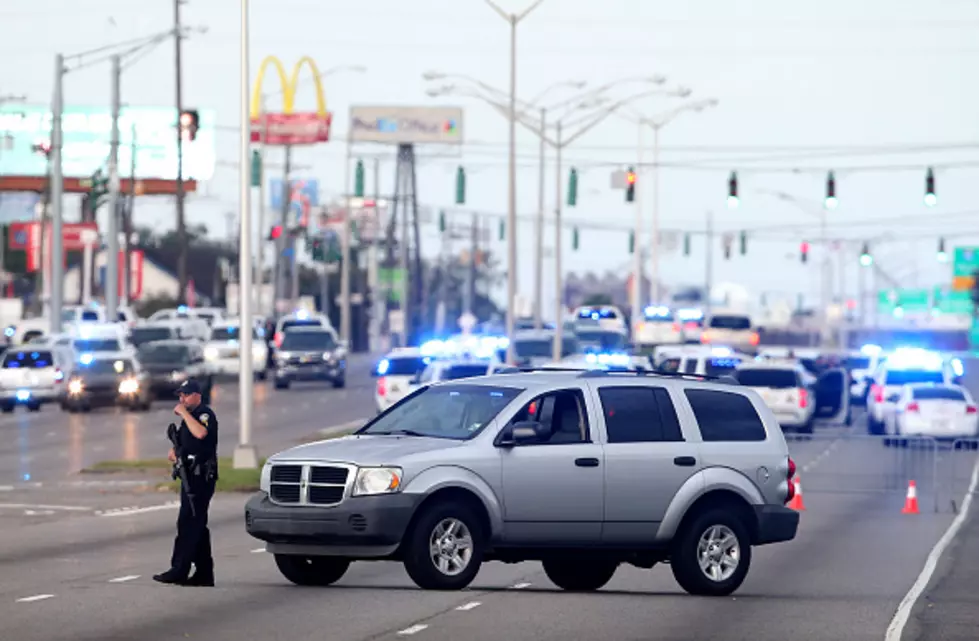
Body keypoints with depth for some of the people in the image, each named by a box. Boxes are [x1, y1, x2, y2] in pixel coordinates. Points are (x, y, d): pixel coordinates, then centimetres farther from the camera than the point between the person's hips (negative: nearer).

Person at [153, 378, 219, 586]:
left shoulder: (206, 414, -9)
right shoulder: (188, 418, 21)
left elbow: (201, 433, -30)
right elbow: (180, 441, 30)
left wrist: (184, 413, -20)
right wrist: (173, 452, 7)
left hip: (201, 477, -10)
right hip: (190, 476, 10)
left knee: (189, 523, -13)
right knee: (197, 526, 10)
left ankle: (179, 571, -17)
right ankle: (204, 574, 13)